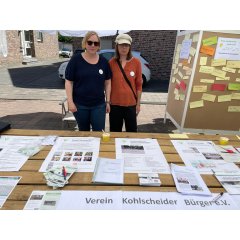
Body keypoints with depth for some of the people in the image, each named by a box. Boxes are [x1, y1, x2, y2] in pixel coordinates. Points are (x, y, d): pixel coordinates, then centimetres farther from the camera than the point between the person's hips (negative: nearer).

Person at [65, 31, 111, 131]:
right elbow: (69, 82, -4)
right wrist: (70, 102, -10)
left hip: (99, 105, 1)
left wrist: (107, 101, 3)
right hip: (80, 105, -1)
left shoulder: (103, 61, 4)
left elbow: (107, 83, 7)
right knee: (83, 132, 16)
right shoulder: (76, 59, -4)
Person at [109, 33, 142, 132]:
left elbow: (139, 84, 1)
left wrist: (138, 104, 1)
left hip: (131, 104, 0)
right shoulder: (111, 62, 0)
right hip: (115, 104, 1)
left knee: (132, 131, 11)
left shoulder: (136, 62, -2)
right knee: (115, 132, 11)